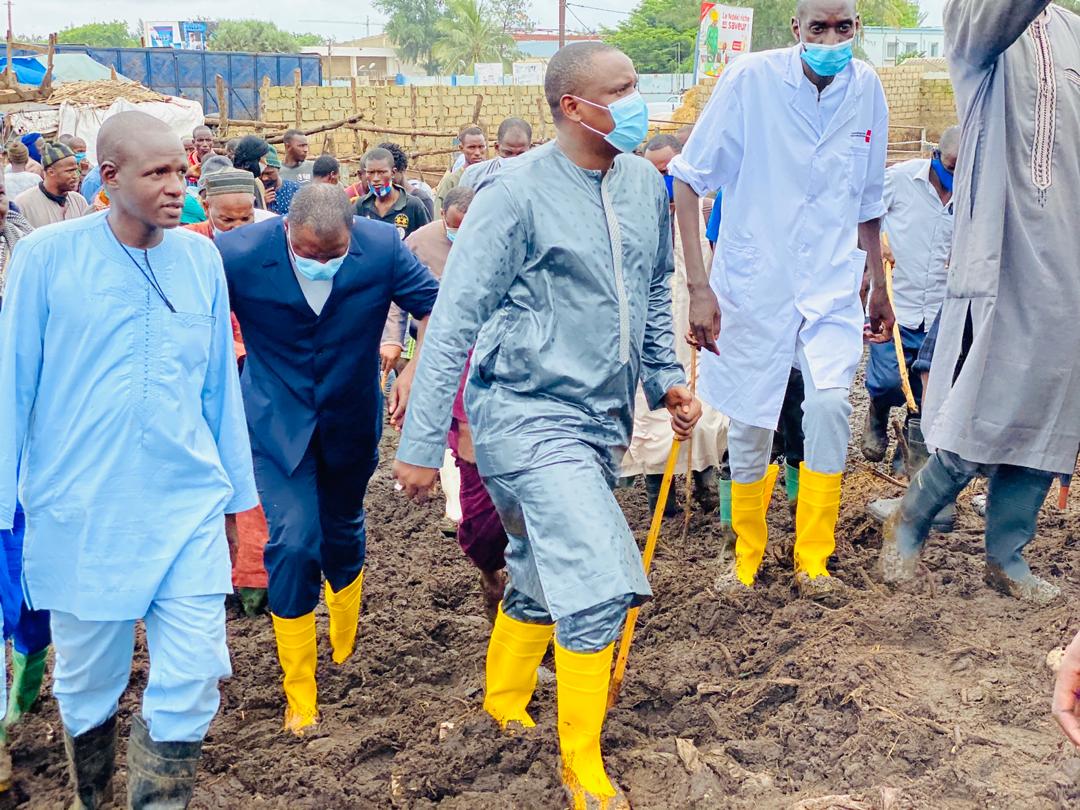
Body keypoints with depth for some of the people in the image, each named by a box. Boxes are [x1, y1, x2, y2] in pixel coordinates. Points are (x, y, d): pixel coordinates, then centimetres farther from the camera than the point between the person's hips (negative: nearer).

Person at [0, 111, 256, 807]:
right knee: (88, 688, 15)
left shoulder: (201, 258, 2)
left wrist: (232, 496, 14)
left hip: (189, 508, 2)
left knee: (191, 685, -3)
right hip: (82, 514, -1)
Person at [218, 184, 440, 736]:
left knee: (343, 534, 18)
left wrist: (415, 371, -20)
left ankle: (346, 658, 44)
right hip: (278, 420, -2)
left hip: (351, 418, 2)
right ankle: (299, 695, 2)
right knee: (294, 543, -14)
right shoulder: (238, 253, -22)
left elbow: (436, 307, -7)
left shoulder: (383, 248, -19)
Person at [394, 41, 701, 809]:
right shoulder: (518, 194, -15)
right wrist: (422, 445, -15)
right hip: (528, 417, -7)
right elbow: (453, 323, -14)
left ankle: (504, 709, 43)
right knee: (602, 586, -14)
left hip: (601, 422, 7)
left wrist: (667, 377, 10)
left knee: (544, 580, 20)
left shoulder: (645, 184, 5)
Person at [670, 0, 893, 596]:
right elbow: (688, 179, -9)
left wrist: (879, 287, 20)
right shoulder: (751, 78, -11)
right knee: (750, 425, 4)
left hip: (832, 285, 2)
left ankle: (812, 561, 0)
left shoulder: (866, 88, 1)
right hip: (752, 285, -2)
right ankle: (747, 557, 27)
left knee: (830, 403, -17)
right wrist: (698, 286, -15)